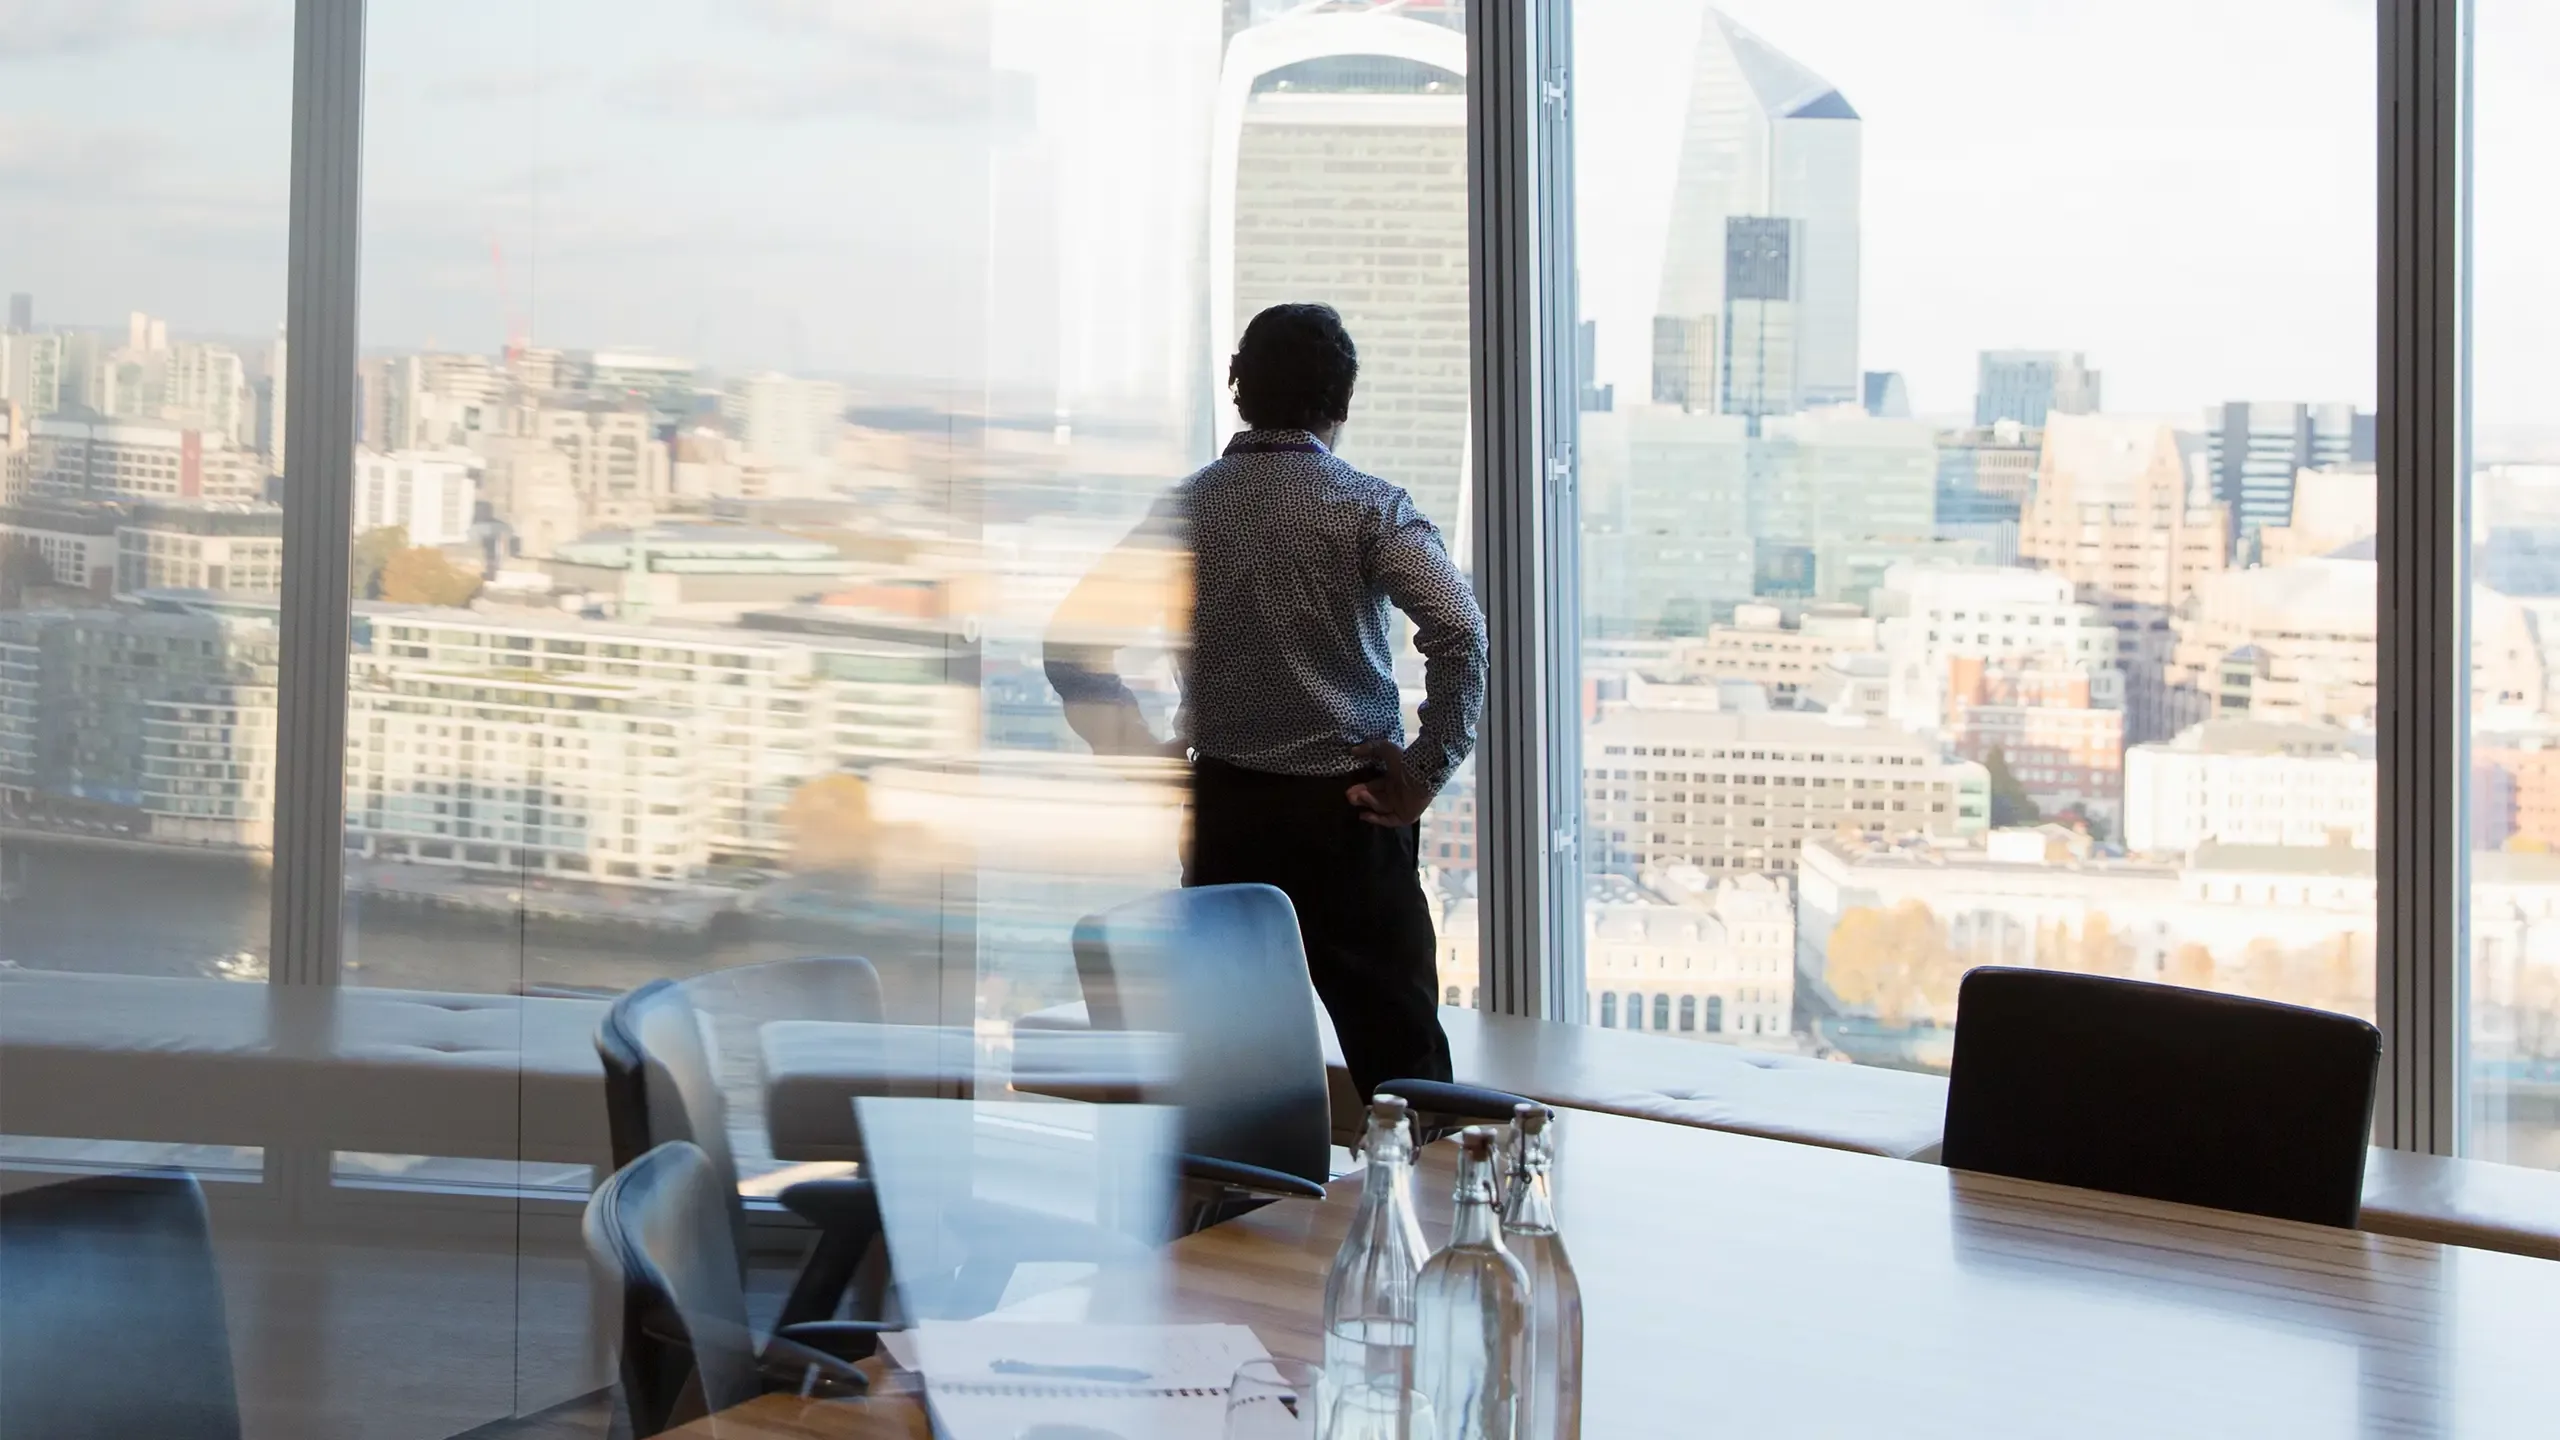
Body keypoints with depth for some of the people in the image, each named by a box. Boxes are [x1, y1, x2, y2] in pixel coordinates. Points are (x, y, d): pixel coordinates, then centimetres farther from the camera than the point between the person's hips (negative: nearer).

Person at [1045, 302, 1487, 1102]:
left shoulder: (1187, 508, 4)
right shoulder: (1368, 508, -5)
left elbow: (1072, 640, 1)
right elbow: (1459, 630, -19)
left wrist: (1142, 753, 5)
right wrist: (1428, 771, -11)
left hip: (1224, 808, 3)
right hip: (1346, 811, -3)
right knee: (1400, 1058, 3)